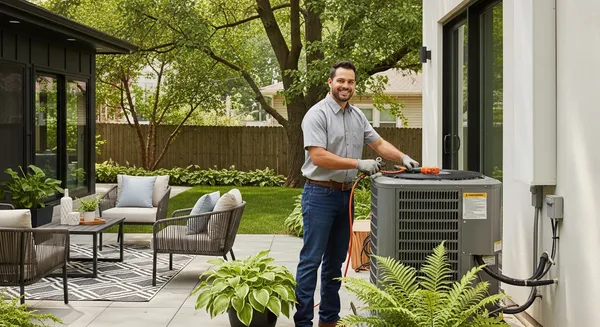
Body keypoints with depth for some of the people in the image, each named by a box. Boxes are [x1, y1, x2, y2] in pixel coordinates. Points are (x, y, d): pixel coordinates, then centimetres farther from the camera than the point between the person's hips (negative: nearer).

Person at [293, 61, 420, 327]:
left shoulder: (357, 116, 12)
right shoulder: (317, 114, -11)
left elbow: (378, 143, 15)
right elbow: (318, 156, -20)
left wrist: (403, 158, -3)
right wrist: (358, 163, -21)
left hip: (346, 195, 8)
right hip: (320, 195, -8)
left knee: (336, 260, 13)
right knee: (311, 260, -5)